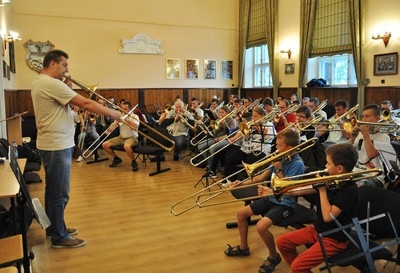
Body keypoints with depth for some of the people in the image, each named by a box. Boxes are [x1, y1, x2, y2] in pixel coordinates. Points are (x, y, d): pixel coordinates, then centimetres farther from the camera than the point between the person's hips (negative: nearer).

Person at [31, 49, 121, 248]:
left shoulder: (40, 82, 13)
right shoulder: (51, 83, -20)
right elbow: (86, 104, -22)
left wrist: (66, 88, 3)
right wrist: (112, 113, -13)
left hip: (52, 144, 11)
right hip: (57, 146, -11)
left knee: (53, 190, 19)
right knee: (60, 194, -2)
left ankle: (54, 228, 32)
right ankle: (59, 237, 9)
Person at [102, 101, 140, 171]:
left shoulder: (134, 116, -7)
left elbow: (135, 127, -26)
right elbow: (111, 127, 0)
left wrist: (126, 120, -26)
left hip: (132, 138, -6)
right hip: (121, 137, 6)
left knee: (126, 146, -41)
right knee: (104, 145, -5)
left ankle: (134, 162, -17)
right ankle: (117, 159, 16)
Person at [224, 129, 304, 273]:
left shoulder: (297, 164, -20)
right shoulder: (280, 158, 2)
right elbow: (262, 176, 7)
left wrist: (278, 168, -23)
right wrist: (242, 184, -2)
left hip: (285, 204, -8)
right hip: (271, 198, 8)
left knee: (261, 226, -28)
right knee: (241, 213, 7)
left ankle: (274, 256, -1)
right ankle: (243, 247, 25)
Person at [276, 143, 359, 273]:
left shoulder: (349, 190, -24)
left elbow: (328, 216, -30)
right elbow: (304, 191, 7)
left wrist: (322, 190, -22)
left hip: (334, 239, -8)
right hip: (318, 229, 8)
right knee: (282, 242, 8)